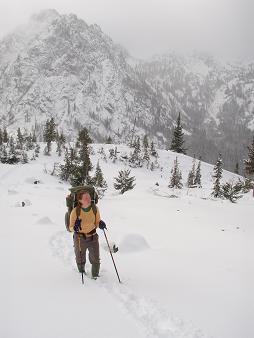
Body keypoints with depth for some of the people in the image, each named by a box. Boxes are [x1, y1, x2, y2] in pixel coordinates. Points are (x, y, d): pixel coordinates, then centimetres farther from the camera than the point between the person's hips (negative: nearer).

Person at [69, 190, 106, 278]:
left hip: (93, 237, 1)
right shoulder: (75, 211, -17)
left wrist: (100, 224, -19)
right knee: (81, 261, 16)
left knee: (95, 260, -1)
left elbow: (97, 223, 3)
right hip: (80, 238, -1)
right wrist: (74, 228, -32)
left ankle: (95, 277, 22)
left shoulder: (95, 208, -9)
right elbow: (71, 227, -10)